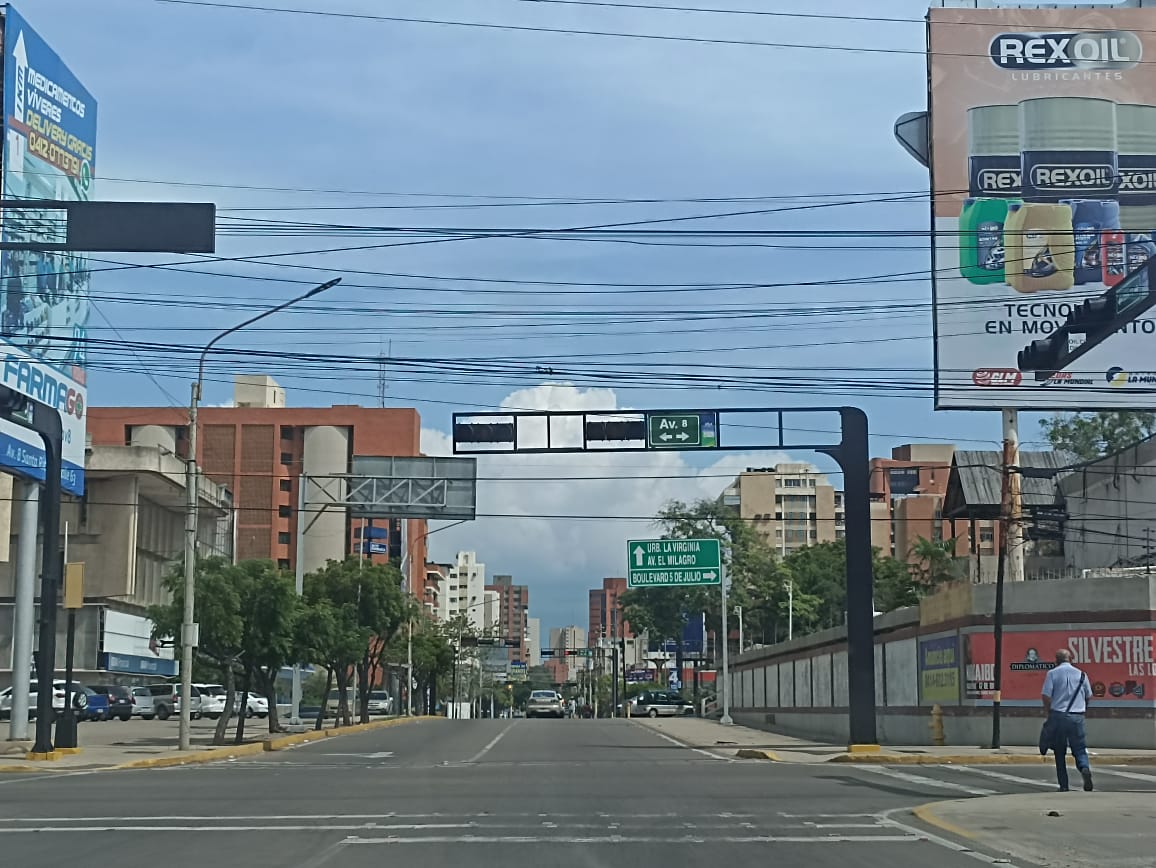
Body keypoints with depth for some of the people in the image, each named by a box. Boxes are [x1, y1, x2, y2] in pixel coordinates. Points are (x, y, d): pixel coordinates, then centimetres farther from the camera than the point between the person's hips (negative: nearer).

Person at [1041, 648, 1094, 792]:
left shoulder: (1052, 673, 0)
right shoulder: (1081, 674, 8)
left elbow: (1045, 696, -6)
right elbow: (1088, 696, 14)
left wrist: (1049, 713, 7)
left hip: (1058, 715, -1)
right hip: (1077, 717, 1)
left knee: (1060, 752, 8)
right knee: (1079, 749, 7)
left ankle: (1063, 785, 7)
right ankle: (1085, 768, -23)